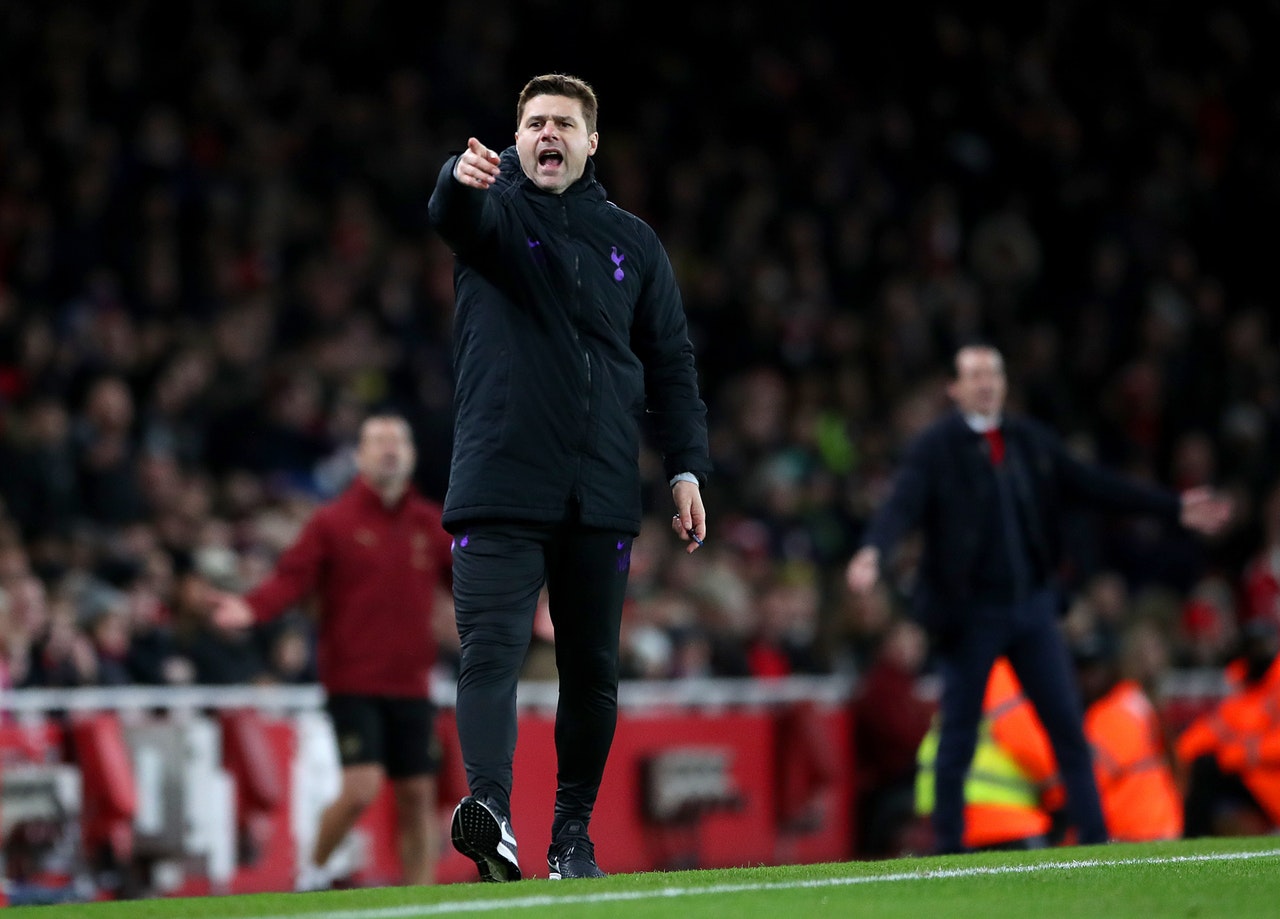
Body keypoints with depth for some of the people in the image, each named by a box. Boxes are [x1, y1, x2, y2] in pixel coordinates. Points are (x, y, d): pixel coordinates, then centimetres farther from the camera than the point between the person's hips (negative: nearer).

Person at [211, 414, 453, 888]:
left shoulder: (431, 525, 10)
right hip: (353, 683, -4)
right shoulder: (332, 523, -2)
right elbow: (292, 577, -11)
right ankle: (314, 871, 9)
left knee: (417, 796, 3)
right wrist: (252, 608, -29)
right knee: (361, 788, -16)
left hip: (410, 686, 4)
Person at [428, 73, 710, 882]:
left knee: (592, 670, 5)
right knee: (491, 651, -16)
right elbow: (453, 213, -18)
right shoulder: (494, 213, 7)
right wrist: (461, 177, -43)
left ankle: (573, 833, 14)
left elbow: (671, 362, 15)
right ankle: (490, 808, -29)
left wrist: (687, 469, 6)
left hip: (602, 496, 3)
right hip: (500, 485, -3)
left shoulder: (633, 243, 15)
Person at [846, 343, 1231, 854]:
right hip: (969, 613, -5)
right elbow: (902, 505, -22)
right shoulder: (935, 447, -9)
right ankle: (948, 847, 12)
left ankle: (1093, 837, 14)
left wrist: (1175, 507, 9)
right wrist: (873, 552, -42)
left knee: (1068, 726, 7)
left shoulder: (1032, 442, 7)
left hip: (1033, 603, 5)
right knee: (959, 736, 2)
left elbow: (1092, 486, 11)